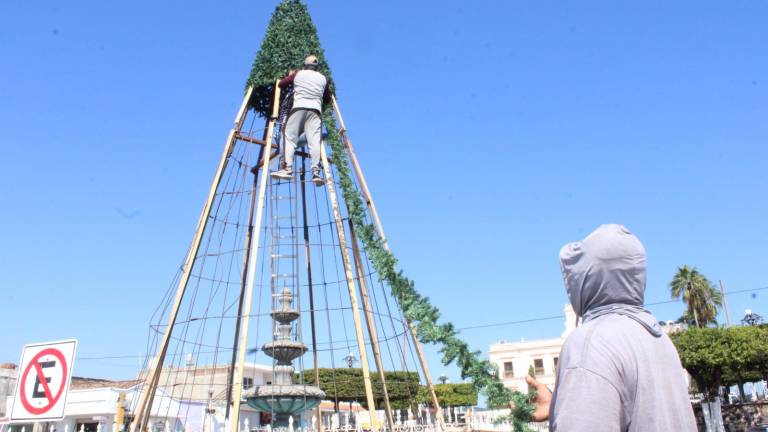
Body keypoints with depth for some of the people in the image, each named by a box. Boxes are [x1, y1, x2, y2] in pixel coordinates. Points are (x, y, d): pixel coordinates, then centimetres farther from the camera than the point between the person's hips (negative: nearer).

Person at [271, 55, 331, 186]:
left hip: (299, 108, -2)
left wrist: (290, 76, 41)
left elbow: (281, 83, 24)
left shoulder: (298, 74, 15)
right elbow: (328, 99, 30)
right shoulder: (323, 78, 21)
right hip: (315, 110, 2)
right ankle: (316, 172, -23)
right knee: (314, 140, -9)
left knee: (289, 137, -5)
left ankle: (287, 168, -22)